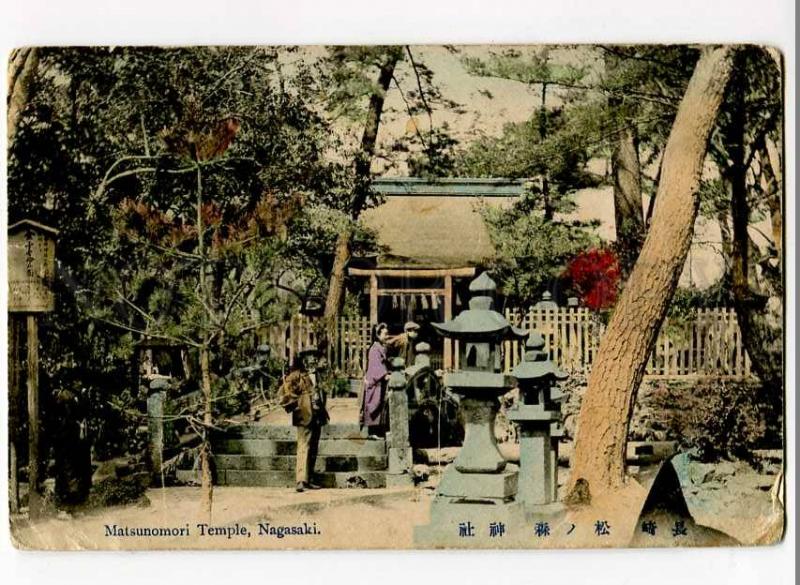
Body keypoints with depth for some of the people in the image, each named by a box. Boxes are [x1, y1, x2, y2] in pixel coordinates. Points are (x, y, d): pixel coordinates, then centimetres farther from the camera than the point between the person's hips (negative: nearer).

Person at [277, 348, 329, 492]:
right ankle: (301, 481, -14)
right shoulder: (296, 376, -7)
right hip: (305, 418, -9)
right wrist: (294, 406, -12)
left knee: (313, 450, 10)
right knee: (304, 449, -12)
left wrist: (322, 411, 19)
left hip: (316, 418, 9)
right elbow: (283, 394, -14)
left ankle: (308, 480, 16)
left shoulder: (313, 376, 18)